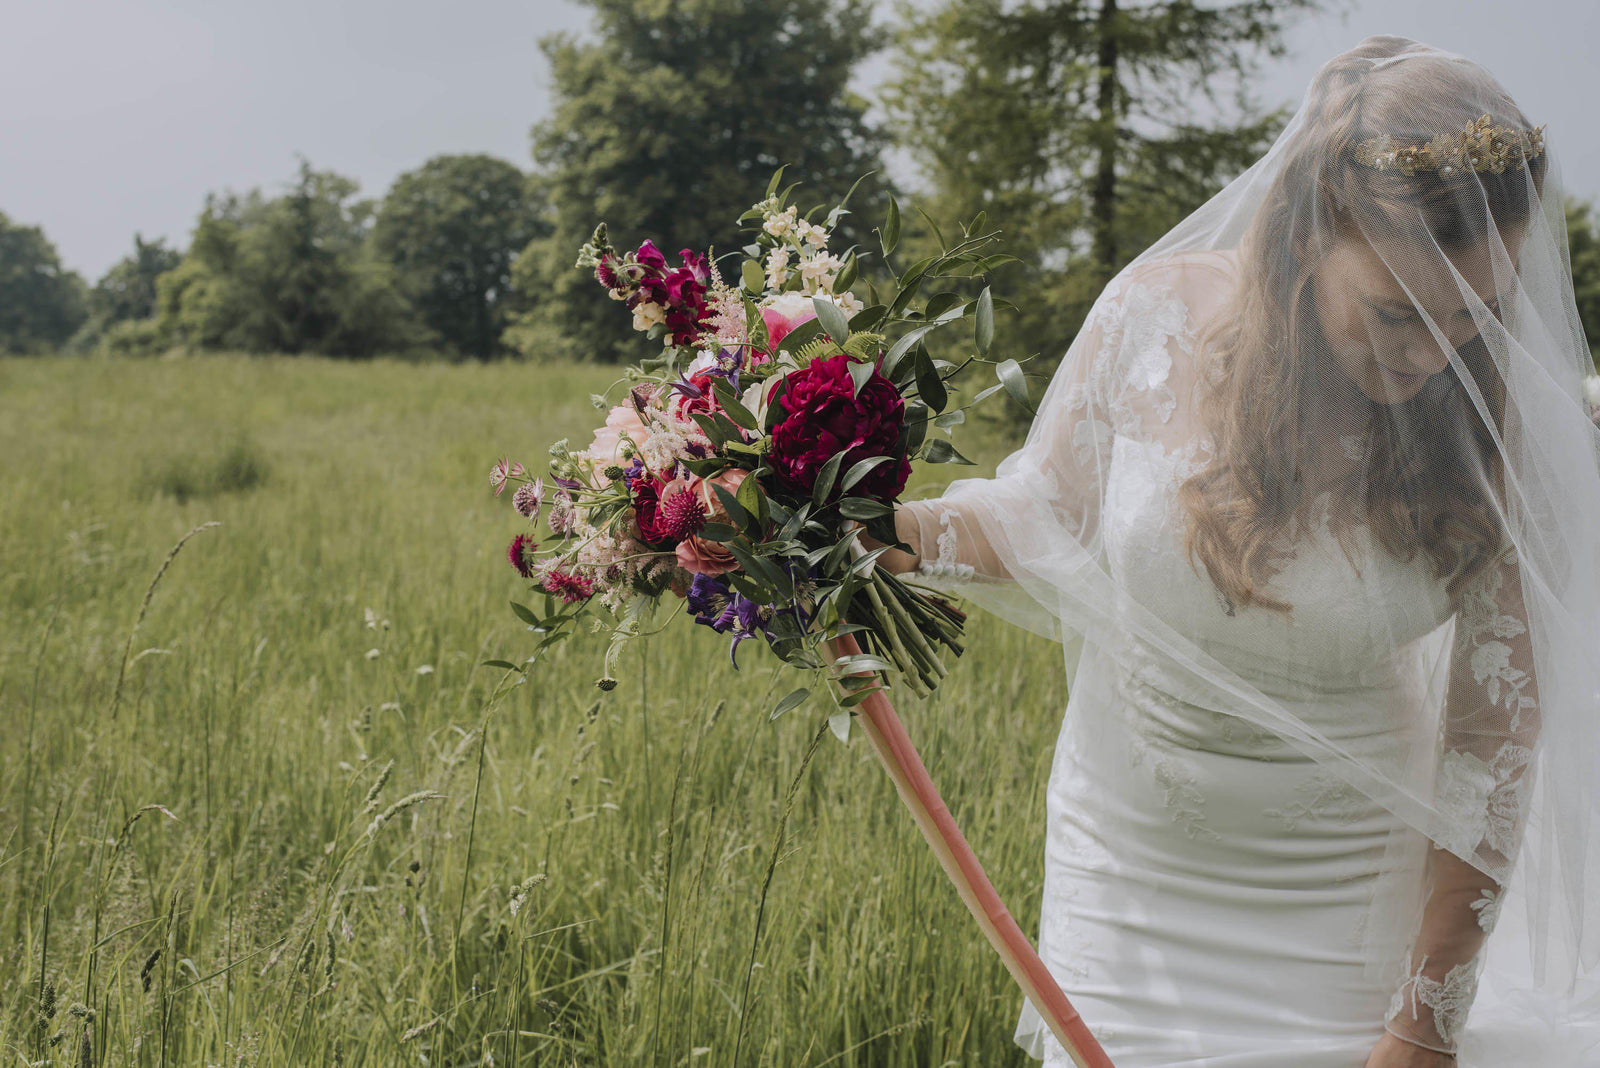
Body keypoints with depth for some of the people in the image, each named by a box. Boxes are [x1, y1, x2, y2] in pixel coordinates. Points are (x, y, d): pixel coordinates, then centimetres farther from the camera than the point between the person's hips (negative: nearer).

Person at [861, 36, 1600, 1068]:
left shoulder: (1490, 422, -17)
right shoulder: (1158, 312, -16)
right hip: (1126, 858, 1)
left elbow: (1497, 727, -10)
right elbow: (1047, 517, 1)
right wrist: (890, 531, -19)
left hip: (1340, 892, -1)